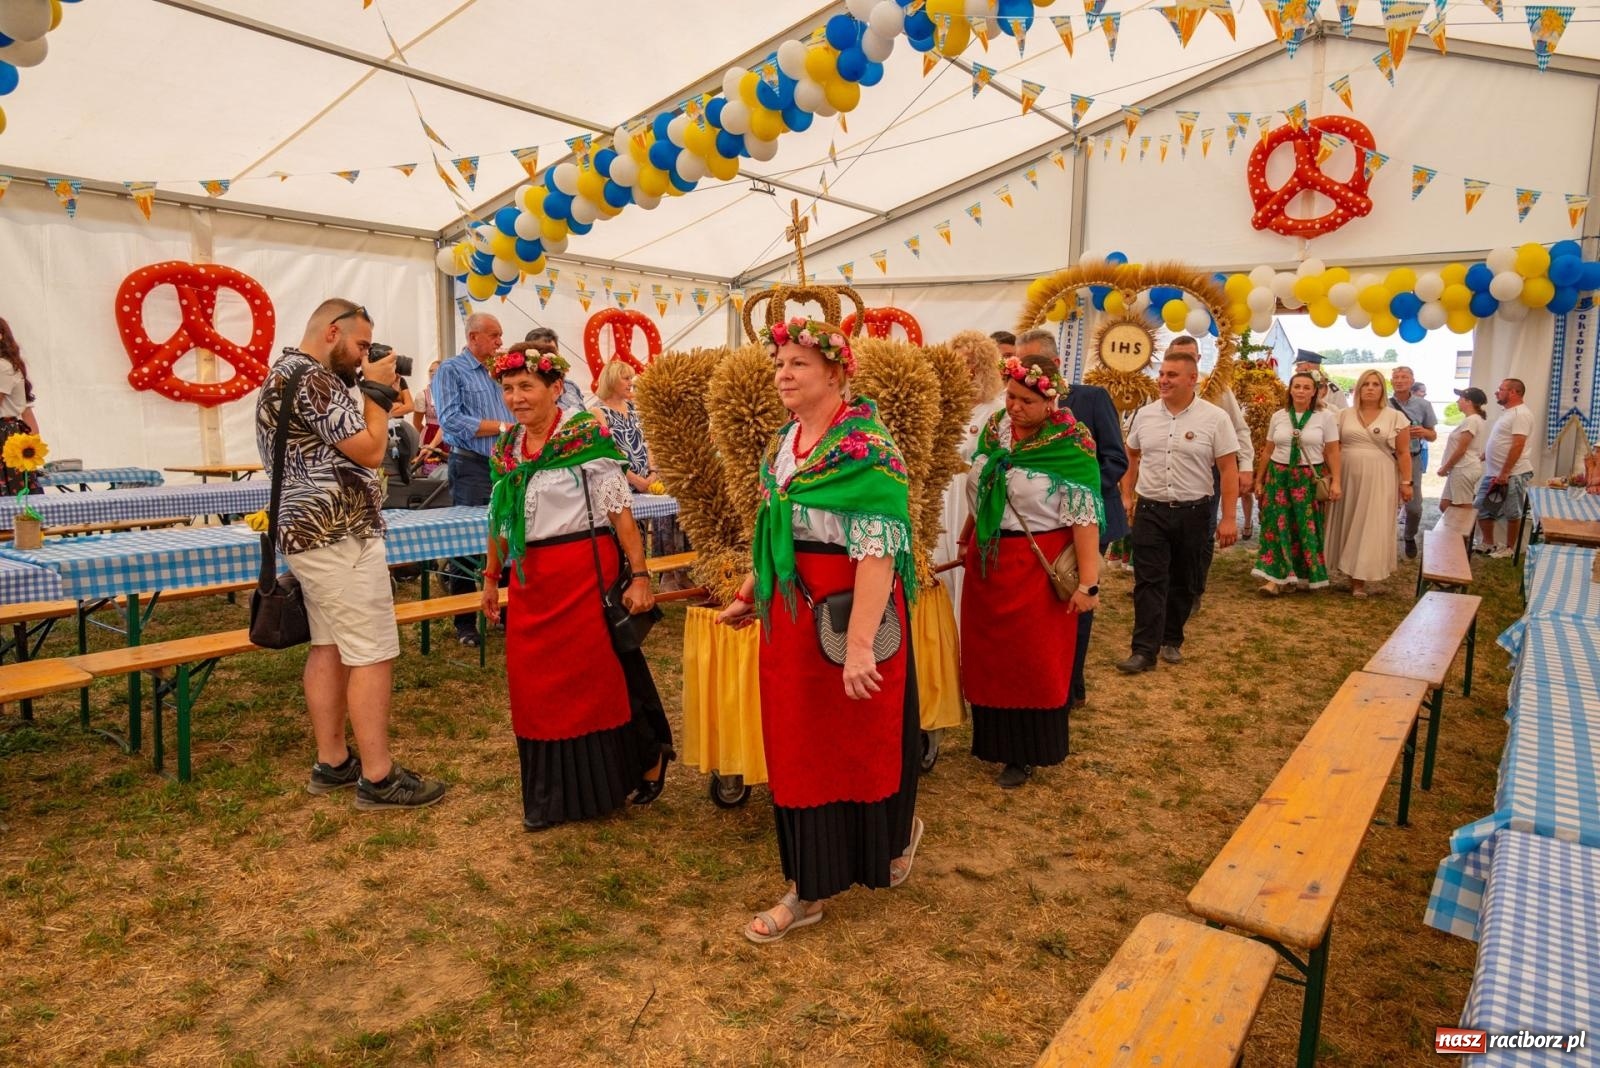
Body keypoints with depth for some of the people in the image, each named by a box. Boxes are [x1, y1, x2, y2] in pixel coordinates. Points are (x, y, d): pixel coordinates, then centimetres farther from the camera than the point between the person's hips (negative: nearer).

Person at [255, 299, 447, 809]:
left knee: (329, 647, 14)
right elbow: (370, 451, -18)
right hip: (341, 537, -11)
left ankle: (332, 762, 21)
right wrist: (378, 390, -6)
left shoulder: (282, 375, 18)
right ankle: (378, 778, -2)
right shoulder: (314, 379, -16)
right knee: (373, 656, -7)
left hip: (307, 534, 11)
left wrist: (372, 390, 13)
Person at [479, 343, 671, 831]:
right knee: (534, 684, 9)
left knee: (598, 674, 3)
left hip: (584, 571, -6)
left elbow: (621, 512, -12)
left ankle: (647, 757, 28)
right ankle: (550, 796, 25)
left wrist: (639, 576, -15)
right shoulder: (505, 448, 9)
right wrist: (491, 577, 20)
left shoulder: (587, 436, -10)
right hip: (530, 579, 6)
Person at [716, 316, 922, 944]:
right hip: (790, 614, 8)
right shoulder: (784, 442, 9)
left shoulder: (866, 448, -16)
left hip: (848, 613, -7)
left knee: (860, 740, 10)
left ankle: (897, 834, 41)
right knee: (797, 745, 12)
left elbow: (877, 550, -24)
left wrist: (861, 642, -29)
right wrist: (749, 595, 22)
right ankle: (808, 888, 27)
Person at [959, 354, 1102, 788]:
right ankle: (994, 738, 33)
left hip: (1037, 566, -6)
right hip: (987, 560, 6)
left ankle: (1025, 751, 22)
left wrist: (1088, 582, -21)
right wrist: (966, 538, 21)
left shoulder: (1071, 445, -16)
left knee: (1032, 659, 7)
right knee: (988, 653, 15)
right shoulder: (994, 427, 2)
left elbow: (1085, 518, -18)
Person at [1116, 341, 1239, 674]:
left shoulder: (1215, 418, -6)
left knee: (1183, 582, 10)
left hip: (1193, 512, -1)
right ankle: (1144, 650, -3)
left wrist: (1228, 518, -9)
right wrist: (1126, 496, 11)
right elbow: (1132, 457, 16)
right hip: (1150, 510, 1)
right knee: (1149, 581, -3)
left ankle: (1171, 640, 26)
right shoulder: (1144, 414, 3)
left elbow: (1229, 469, -6)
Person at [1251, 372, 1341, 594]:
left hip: (1310, 478, -2)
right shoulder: (1278, 416, 6)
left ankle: (1306, 575, 13)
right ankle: (1276, 576, -3)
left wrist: (1335, 481, -6)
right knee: (1278, 525, -3)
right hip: (1278, 476, 2)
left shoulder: (1325, 416, 0)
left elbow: (1332, 452, 0)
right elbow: (1268, 451, 11)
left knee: (1306, 527, 2)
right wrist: (1259, 479, 11)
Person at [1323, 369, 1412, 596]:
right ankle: (1352, 574, 17)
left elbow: (1403, 453, 1)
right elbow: (1334, 448, 7)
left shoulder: (1396, 417, 2)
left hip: (1378, 480, -2)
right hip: (1347, 477, 2)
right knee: (1348, 525, 5)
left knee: (1371, 527, -1)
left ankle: (1362, 578, 6)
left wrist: (1406, 482, -4)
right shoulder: (1345, 415, 7)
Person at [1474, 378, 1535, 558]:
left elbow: (1518, 445, -23)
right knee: (1481, 508, 13)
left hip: (1513, 474, -10)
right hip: (1493, 473, 10)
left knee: (1512, 514, 3)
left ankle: (1509, 548, 14)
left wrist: (1504, 473, -24)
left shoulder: (1521, 413, -17)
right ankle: (1489, 543, 25)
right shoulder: (1507, 413, 15)